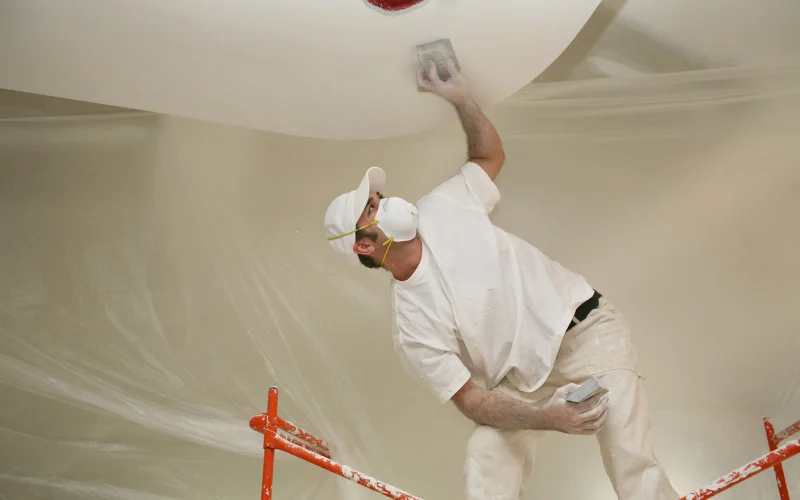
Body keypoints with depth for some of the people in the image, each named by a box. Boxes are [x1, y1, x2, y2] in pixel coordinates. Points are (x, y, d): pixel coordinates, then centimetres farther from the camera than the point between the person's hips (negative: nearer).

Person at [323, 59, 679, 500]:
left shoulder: (441, 208, -4)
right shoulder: (411, 327, -15)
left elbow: (491, 155, 15)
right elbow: (470, 400, -13)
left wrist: (459, 96, 1)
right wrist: (545, 418, -29)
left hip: (587, 326, 2)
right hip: (523, 382, -1)